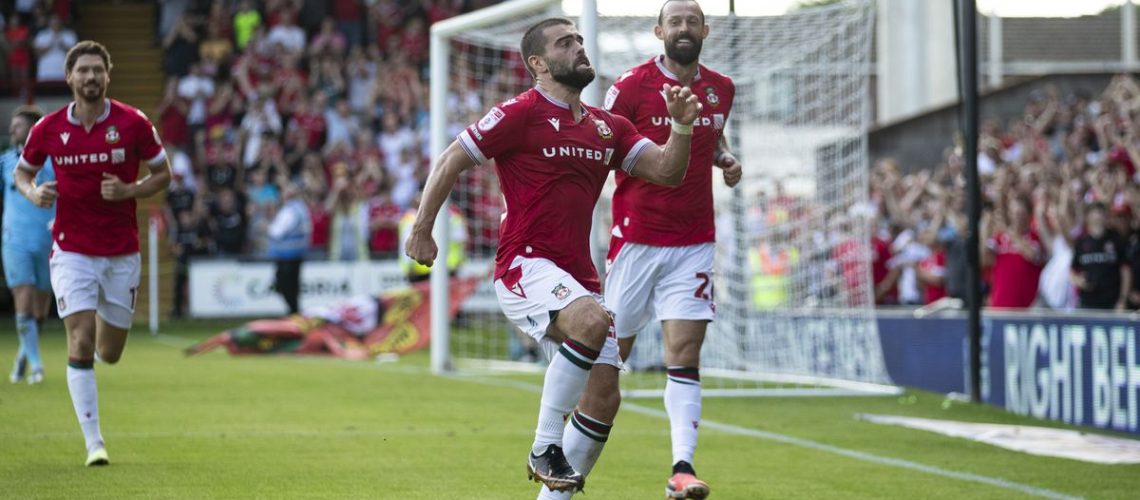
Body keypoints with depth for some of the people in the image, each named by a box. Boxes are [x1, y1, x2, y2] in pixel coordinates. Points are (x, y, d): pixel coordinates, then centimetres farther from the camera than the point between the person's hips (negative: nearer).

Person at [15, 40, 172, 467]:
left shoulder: (134, 123, -6)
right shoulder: (48, 128, -3)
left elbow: (163, 175, 3)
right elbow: (22, 172, 12)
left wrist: (129, 191, -16)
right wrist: (33, 192, -11)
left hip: (122, 253, 1)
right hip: (72, 251, -1)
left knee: (109, 353, 9)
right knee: (81, 343, -14)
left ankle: (103, 319, 48)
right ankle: (94, 442, -9)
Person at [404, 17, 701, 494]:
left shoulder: (608, 127, 15)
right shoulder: (521, 113, -5)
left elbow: (666, 171, 12)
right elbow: (452, 160, -3)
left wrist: (682, 126, -5)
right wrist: (422, 228, -8)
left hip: (577, 276, 7)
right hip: (524, 266, -7)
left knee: (604, 392, -1)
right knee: (592, 321, -35)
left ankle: (557, 493, 15)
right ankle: (545, 449, -24)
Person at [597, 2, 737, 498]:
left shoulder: (720, 89, 8)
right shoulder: (630, 87, -7)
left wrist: (727, 158, 6)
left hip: (694, 242, 3)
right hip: (636, 239, -3)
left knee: (685, 351, -10)